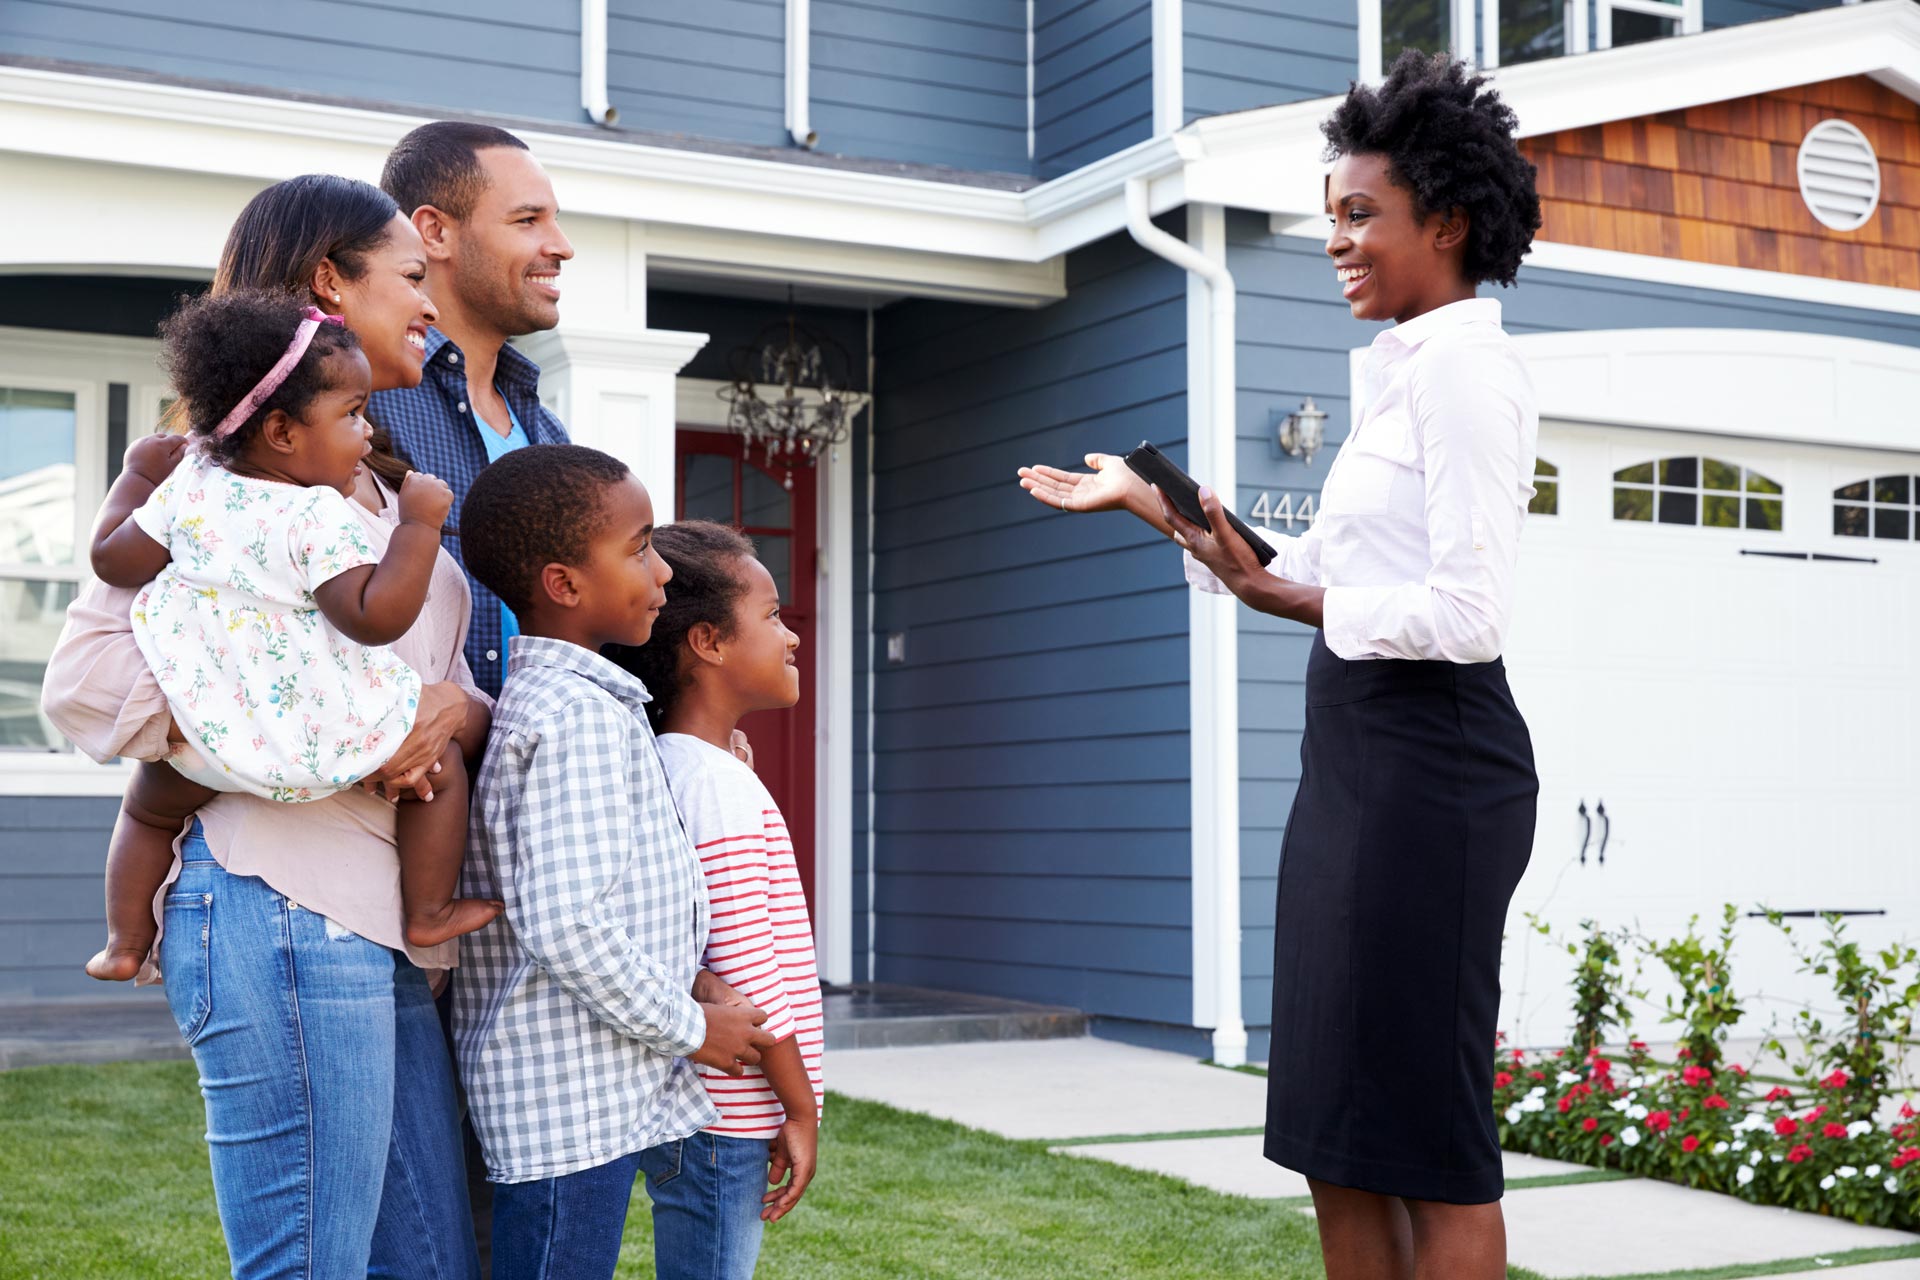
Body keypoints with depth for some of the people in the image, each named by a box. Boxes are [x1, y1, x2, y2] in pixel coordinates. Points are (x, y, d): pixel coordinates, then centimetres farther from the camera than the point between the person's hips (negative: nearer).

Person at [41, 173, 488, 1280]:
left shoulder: (388, 487, 24)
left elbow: (453, 684, 20)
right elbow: (86, 677, -12)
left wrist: (456, 709, -4)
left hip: (384, 927, 9)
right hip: (289, 907, -9)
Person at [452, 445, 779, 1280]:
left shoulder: (539, 699, 15)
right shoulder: (581, 717, -17)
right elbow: (564, 923, -25)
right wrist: (688, 1026, -13)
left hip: (601, 1095, 10)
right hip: (572, 1102, -10)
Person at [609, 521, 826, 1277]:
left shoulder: (667, 769, 12)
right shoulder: (724, 787, -18)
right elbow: (747, 970, -19)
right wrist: (800, 1110, -12)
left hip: (695, 1108, 9)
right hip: (727, 1120, -9)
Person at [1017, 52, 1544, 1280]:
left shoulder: (1465, 364, -12)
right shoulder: (1411, 368, 18)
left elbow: (1468, 617, -20)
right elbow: (1317, 574, 20)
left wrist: (1297, 602, -12)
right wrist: (1150, 501, 20)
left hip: (1426, 762, -10)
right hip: (1358, 760, 10)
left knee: (1427, 1134, -3)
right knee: (1338, 1136, 13)